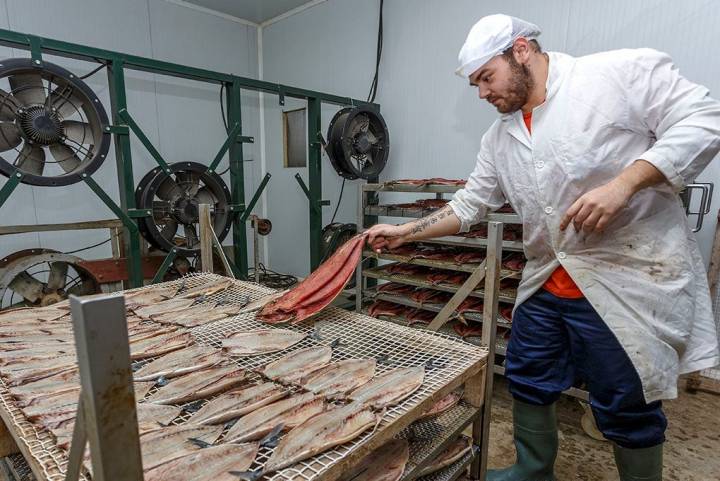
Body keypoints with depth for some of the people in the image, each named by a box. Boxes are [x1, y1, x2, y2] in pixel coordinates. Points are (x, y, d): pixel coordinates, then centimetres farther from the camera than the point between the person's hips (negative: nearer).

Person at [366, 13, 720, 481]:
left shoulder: (624, 72, -7)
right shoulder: (500, 137, 10)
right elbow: (470, 203, 12)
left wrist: (622, 184, -24)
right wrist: (404, 232, 7)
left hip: (627, 280, -6)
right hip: (546, 285, 7)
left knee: (626, 408, 8)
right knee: (528, 382, 17)